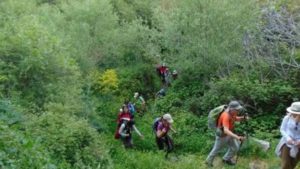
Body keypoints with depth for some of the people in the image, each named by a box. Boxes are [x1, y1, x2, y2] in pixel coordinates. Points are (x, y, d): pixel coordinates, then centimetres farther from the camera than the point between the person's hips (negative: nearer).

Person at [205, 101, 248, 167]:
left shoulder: (232, 113, -11)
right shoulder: (226, 116, -38)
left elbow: (235, 118, 13)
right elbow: (226, 130, -47)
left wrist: (243, 118, -8)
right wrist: (237, 137, -54)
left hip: (229, 133, 8)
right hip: (222, 135, -8)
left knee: (235, 147, 13)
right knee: (217, 149, 13)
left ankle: (226, 159, 37)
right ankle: (209, 161, 38)